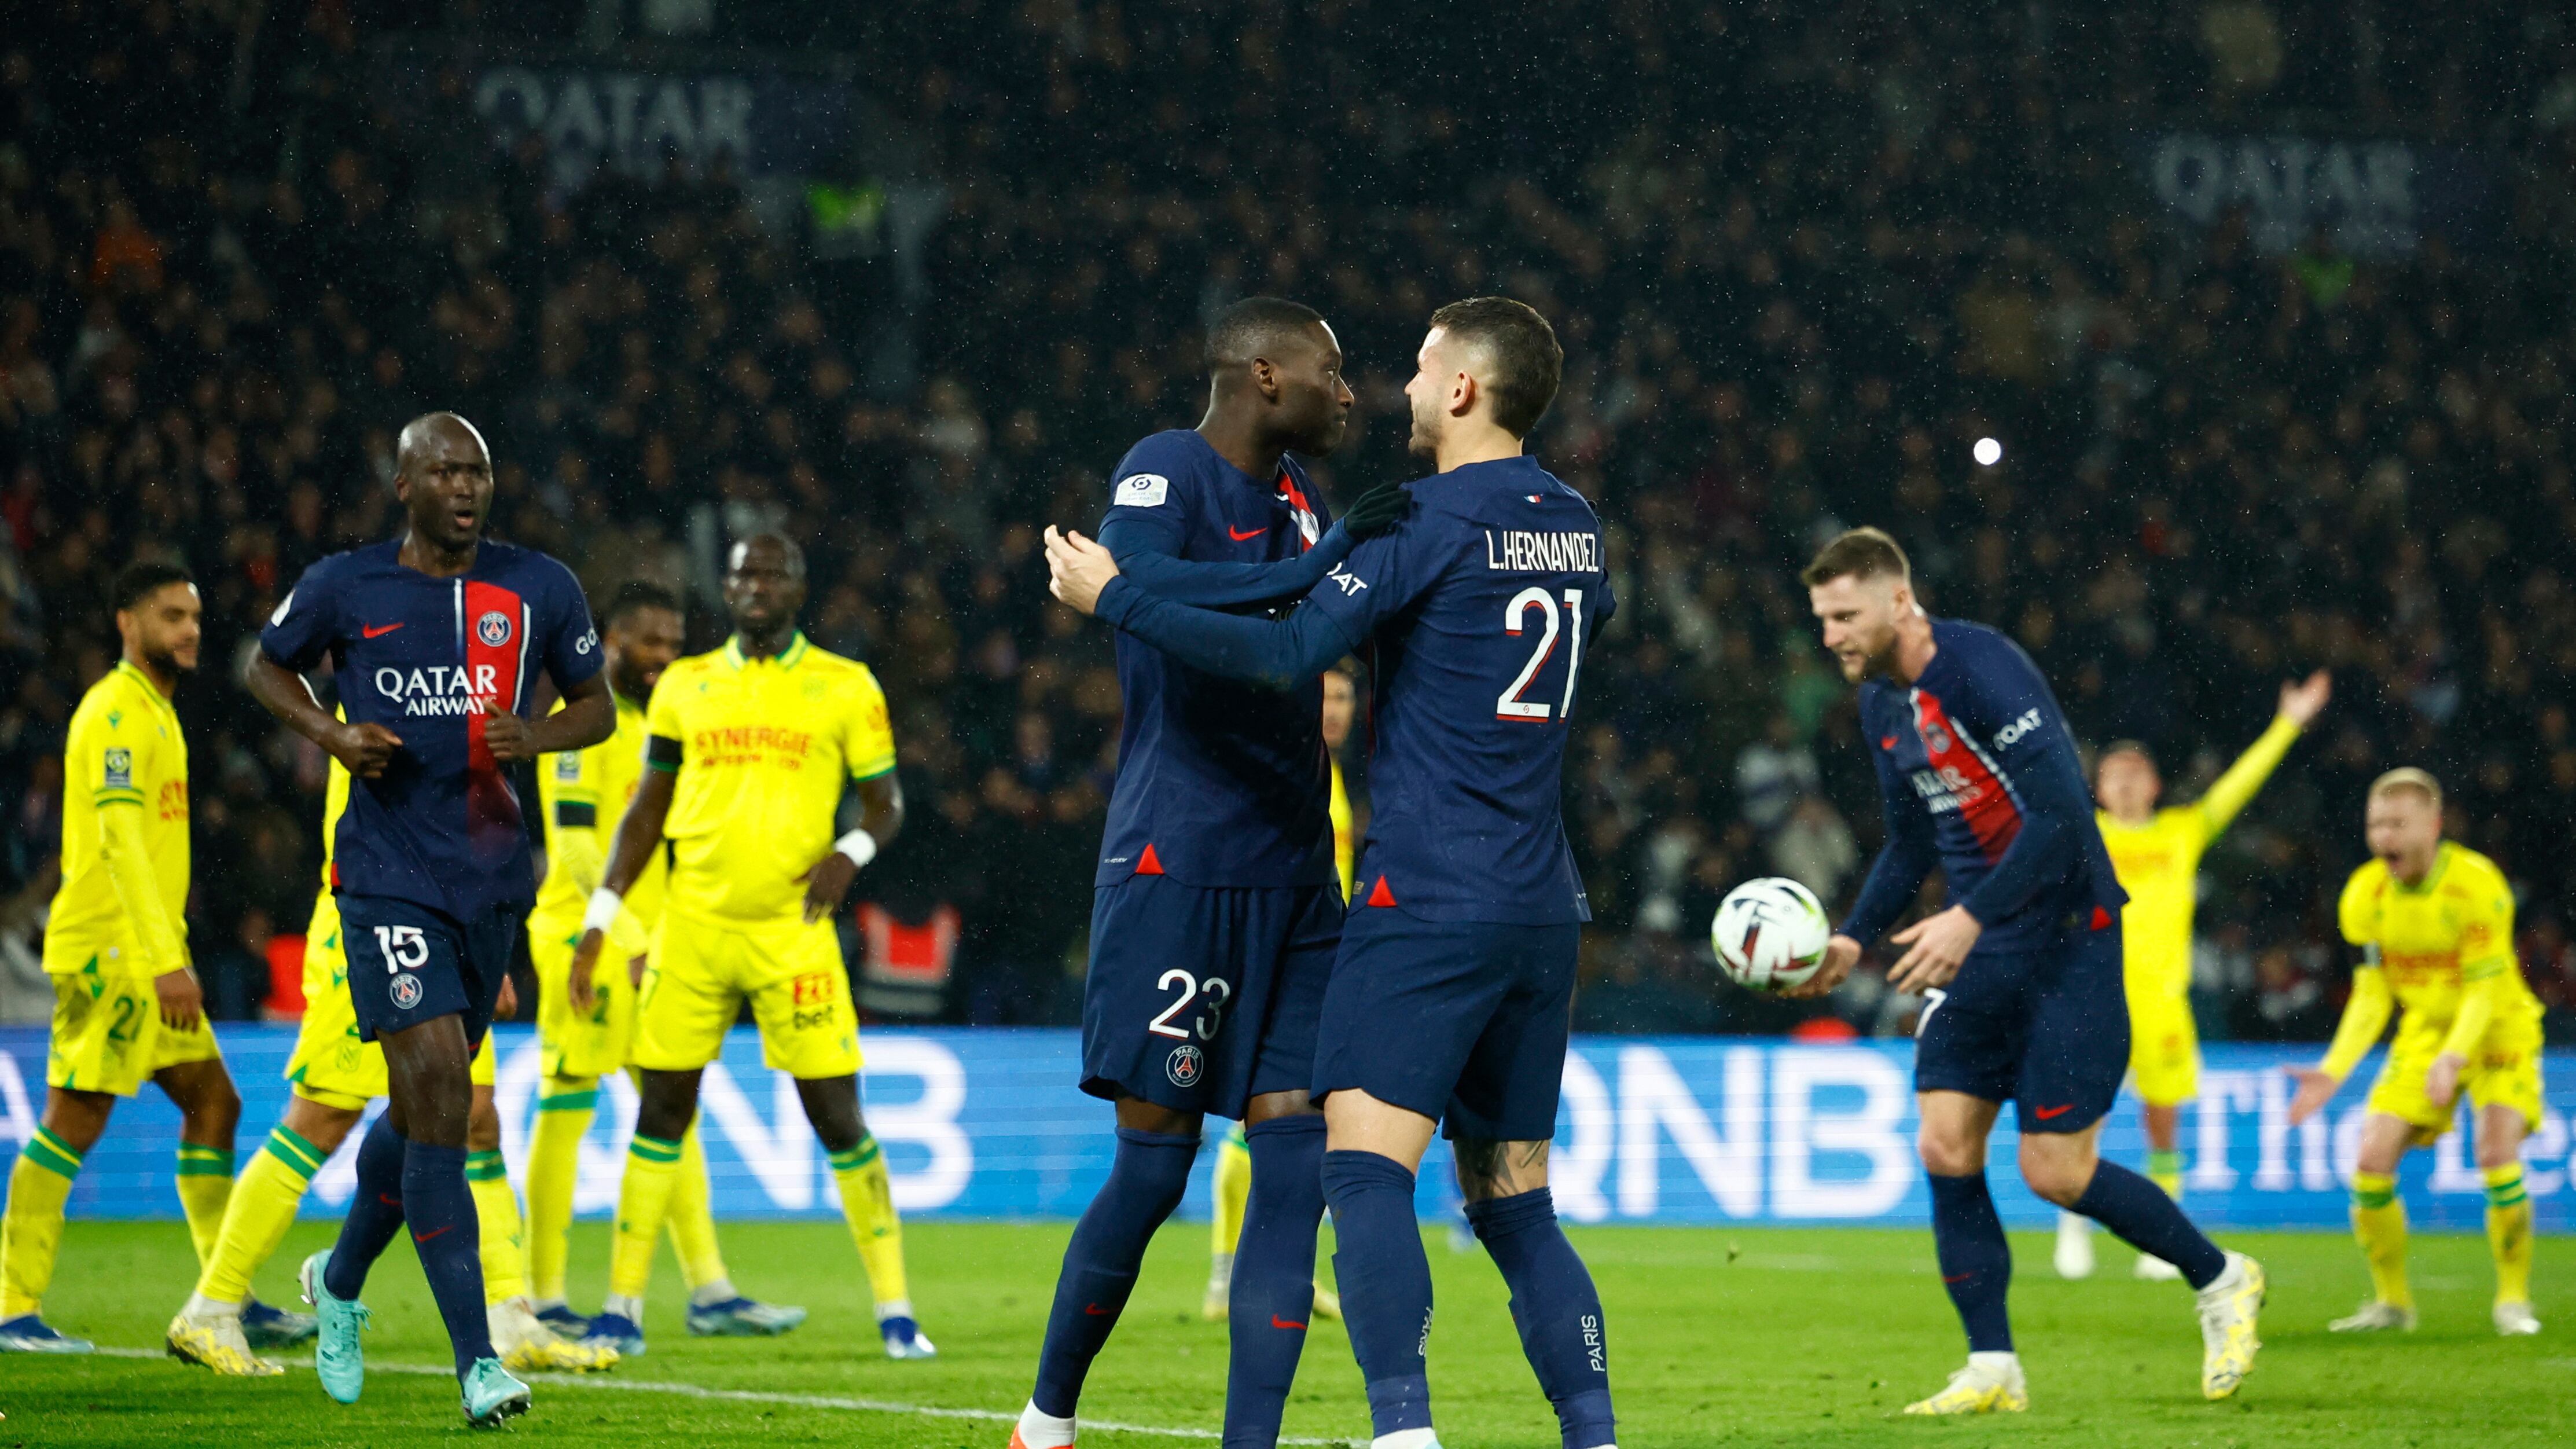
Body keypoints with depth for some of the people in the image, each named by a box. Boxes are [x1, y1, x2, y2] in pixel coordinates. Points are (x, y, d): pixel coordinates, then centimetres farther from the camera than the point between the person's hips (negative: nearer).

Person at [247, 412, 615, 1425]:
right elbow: (266, 668, 14)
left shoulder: (538, 589, 2)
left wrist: (539, 737, -10)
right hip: (388, 877, -4)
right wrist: (331, 733, -5)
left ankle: (341, 1279, 42)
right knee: (439, 1092, -16)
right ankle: (477, 1364, -17)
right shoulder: (343, 588, -3)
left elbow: (597, 706, 12)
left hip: (493, 876, 4)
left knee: (422, 1110, 14)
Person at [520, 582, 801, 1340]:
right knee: (567, 1112, -4)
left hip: (650, 944, 9)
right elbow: (576, 843, -16)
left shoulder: (654, 721, 17)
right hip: (587, 939, -9)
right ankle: (544, 1301, -1)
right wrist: (629, 939, -19)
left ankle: (710, 1292, 8)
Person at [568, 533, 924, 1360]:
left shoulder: (845, 689, 3)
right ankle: (621, 1312, 10)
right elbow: (648, 810, 14)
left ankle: (895, 1312, 3)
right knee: (662, 1111, 2)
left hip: (792, 931, -2)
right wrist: (596, 926, 9)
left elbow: (886, 803, 8)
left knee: (837, 1117, -4)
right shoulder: (685, 687, 10)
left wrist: (851, 853, -14)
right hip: (690, 927, 2)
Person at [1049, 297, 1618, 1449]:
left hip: (1429, 898, -8)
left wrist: (1114, 598, -9)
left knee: (1365, 1167, -13)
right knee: (1513, 1200, 10)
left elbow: (1290, 652, -16)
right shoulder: (1575, 525, 13)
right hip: (1543, 909, 8)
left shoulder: (1435, 521, -9)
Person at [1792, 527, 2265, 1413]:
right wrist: (1852, 939, 8)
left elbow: (2061, 815, -25)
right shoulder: (1882, 706, 9)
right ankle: (1992, 1369, 3)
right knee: (1946, 1148, -4)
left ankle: (2222, 1280, 15)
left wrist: (1971, 918, -29)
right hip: (1980, 950, 8)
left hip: (2067, 940, -8)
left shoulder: (1984, 670, -19)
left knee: (2056, 1172, -8)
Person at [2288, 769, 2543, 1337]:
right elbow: (2372, 994, -4)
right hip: (2425, 1033, 5)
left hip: (2499, 1031, -5)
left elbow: (2484, 992, -25)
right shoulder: (2367, 895, -10)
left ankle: (2514, 1300, -8)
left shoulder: (2476, 884, -24)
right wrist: (2333, 1071, -15)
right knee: (2372, 1159, -9)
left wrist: (2453, 1059, -41)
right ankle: (2392, 1301, 8)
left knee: (2496, 1152, -24)